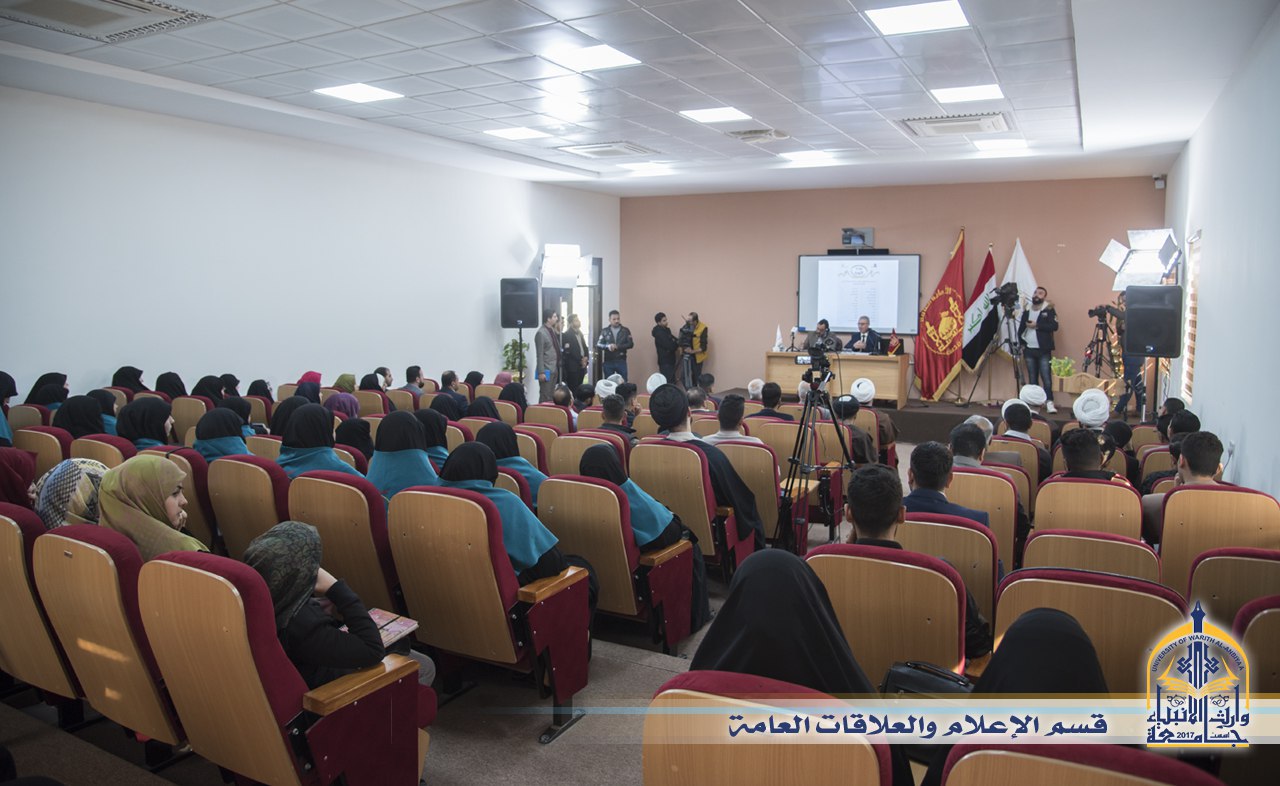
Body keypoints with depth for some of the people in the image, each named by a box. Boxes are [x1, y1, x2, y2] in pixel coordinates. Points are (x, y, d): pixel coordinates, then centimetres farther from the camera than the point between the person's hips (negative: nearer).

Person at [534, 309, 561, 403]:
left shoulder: (553, 331, 12)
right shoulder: (541, 333, -13)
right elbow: (539, 354, -14)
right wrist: (541, 372, -17)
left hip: (554, 369, 8)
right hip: (546, 370, -8)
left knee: (551, 396, 11)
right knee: (545, 397, -4)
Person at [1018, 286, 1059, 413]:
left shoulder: (1049, 310, -1)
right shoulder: (1027, 311, 13)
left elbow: (1054, 326, -14)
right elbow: (1021, 329, 16)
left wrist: (1037, 325, -16)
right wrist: (1022, 343, 6)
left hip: (1044, 350, -4)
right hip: (1029, 350, 4)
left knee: (1046, 377, -10)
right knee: (1032, 378, 7)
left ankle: (1049, 403, -10)